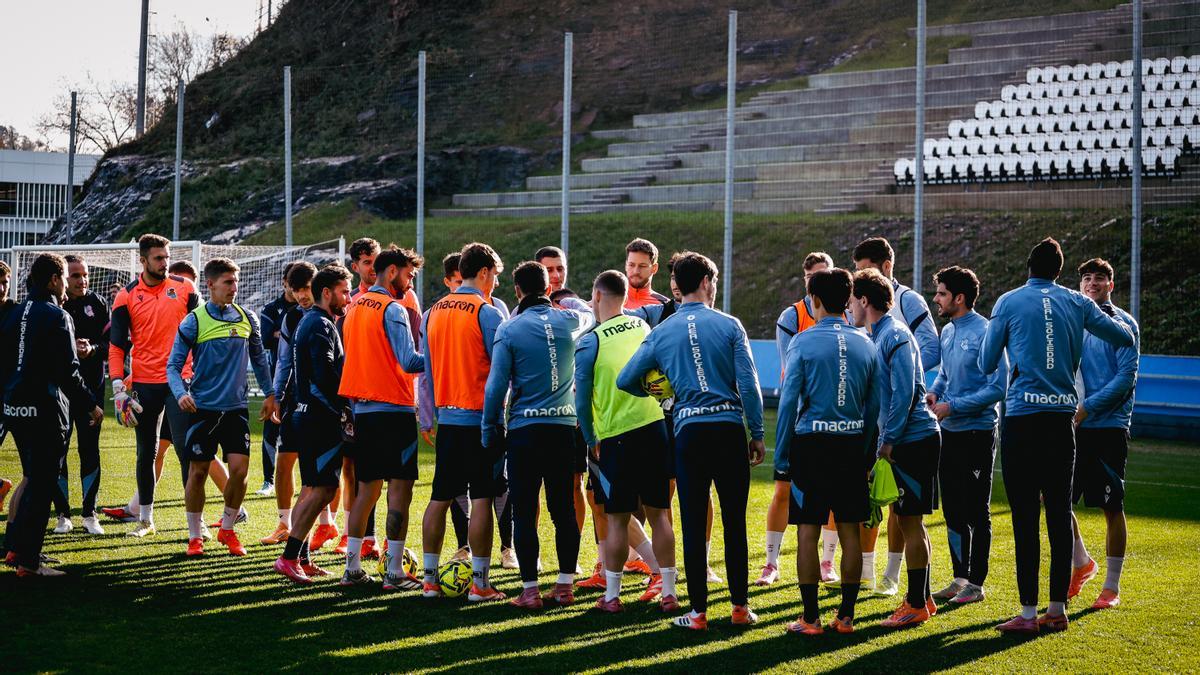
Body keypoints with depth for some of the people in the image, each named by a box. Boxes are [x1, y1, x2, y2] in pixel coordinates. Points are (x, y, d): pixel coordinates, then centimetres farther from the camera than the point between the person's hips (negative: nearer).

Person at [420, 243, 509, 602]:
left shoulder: (433, 312, 9)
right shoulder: (487, 313, -10)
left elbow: (427, 370, 14)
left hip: (446, 416, 6)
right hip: (481, 419, -6)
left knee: (439, 498, 10)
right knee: (482, 498, -2)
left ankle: (430, 579, 13)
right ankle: (479, 583, -3)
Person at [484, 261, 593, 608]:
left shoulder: (509, 330, -7)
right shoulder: (570, 321, 2)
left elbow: (496, 385, -8)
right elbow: (592, 315, 28)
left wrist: (490, 430, 1)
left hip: (525, 428, -3)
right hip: (564, 426, 3)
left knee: (524, 512, 2)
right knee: (564, 509, 10)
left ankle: (530, 589, 0)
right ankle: (565, 584, 13)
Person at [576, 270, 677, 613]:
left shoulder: (589, 343, -6)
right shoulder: (643, 327, 8)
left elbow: (582, 402, -3)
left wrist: (590, 441, 9)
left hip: (616, 437, -4)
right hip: (656, 427, 4)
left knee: (617, 519, 3)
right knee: (659, 513, 8)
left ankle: (611, 596, 9)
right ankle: (668, 592, 10)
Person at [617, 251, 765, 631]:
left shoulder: (662, 332, 5)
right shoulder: (728, 325, 0)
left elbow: (625, 380, 9)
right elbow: (748, 383, -4)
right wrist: (757, 434, 3)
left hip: (689, 432, 1)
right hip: (729, 428, 0)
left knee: (693, 524, 4)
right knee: (735, 521, 8)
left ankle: (699, 612, 4)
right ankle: (740, 606, 11)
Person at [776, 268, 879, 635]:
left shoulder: (803, 342, -6)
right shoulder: (865, 344, 7)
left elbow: (789, 401, -8)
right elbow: (874, 405, 9)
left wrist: (781, 454, -2)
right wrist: (866, 455, 16)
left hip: (811, 443, -4)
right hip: (852, 445, 4)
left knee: (807, 531, 1)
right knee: (850, 530, 8)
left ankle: (810, 617, 1)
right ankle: (846, 615, 11)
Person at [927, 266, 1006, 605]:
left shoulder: (985, 333, -16)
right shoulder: (948, 332, 9)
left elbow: (998, 388, -19)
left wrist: (952, 406, -19)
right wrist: (933, 393, 2)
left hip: (977, 433, -8)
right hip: (949, 433, 8)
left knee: (976, 512, 0)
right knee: (953, 510, 12)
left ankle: (976, 583, 7)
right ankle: (960, 577, 21)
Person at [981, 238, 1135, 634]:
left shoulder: (1009, 303, 0)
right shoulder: (1077, 304, 7)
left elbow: (986, 365, 5)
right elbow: (1126, 338, 17)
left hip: (1022, 417, -3)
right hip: (1063, 417, 3)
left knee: (1025, 516, -3)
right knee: (1060, 514, 9)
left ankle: (1028, 613, -5)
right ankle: (1058, 609, 12)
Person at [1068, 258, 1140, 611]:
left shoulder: (1123, 324, -4)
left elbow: (1126, 377, -12)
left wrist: (1087, 407, -18)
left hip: (1109, 426, -5)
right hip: (1074, 427, 5)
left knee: (1112, 508, -1)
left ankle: (1112, 586, 8)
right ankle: (1081, 563, 24)